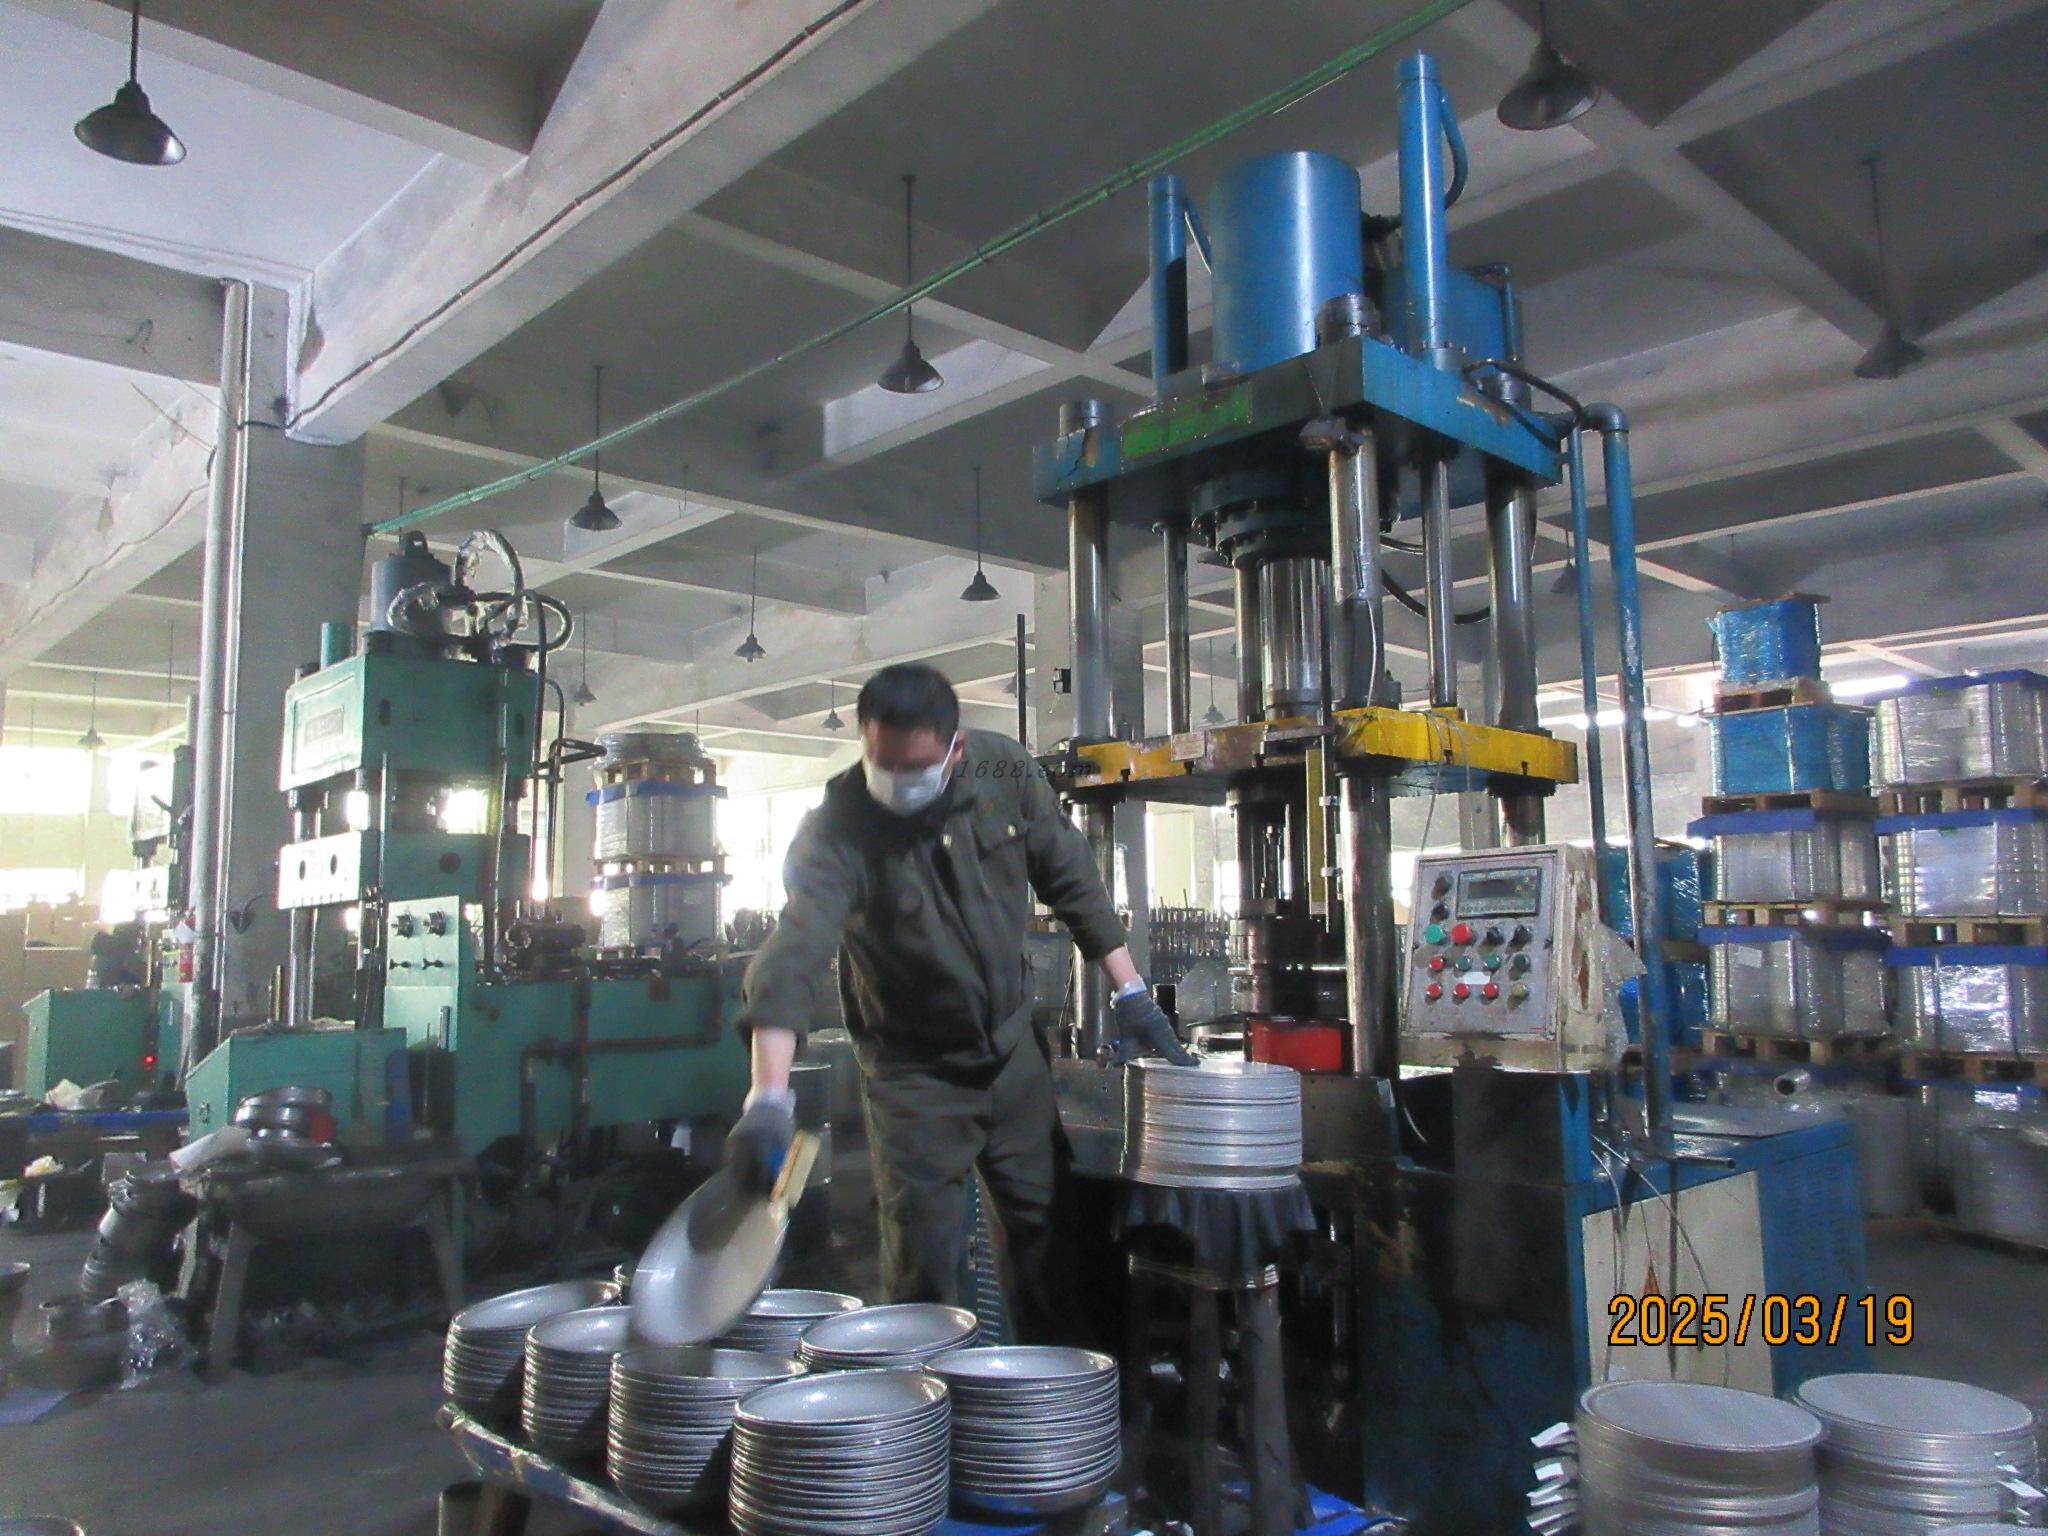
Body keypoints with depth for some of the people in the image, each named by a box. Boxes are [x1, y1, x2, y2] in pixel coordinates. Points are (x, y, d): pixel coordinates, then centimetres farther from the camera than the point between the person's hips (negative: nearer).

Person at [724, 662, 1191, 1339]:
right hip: (915, 1072, -4)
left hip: (1014, 1047, 4)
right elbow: (795, 955, -36)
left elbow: (1071, 878, 0)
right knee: (923, 1263, -2)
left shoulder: (1004, 770, -12)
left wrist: (1129, 991, 1)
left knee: (1049, 1232, 14)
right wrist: (768, 1100, -48)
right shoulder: (837, 829, -24)